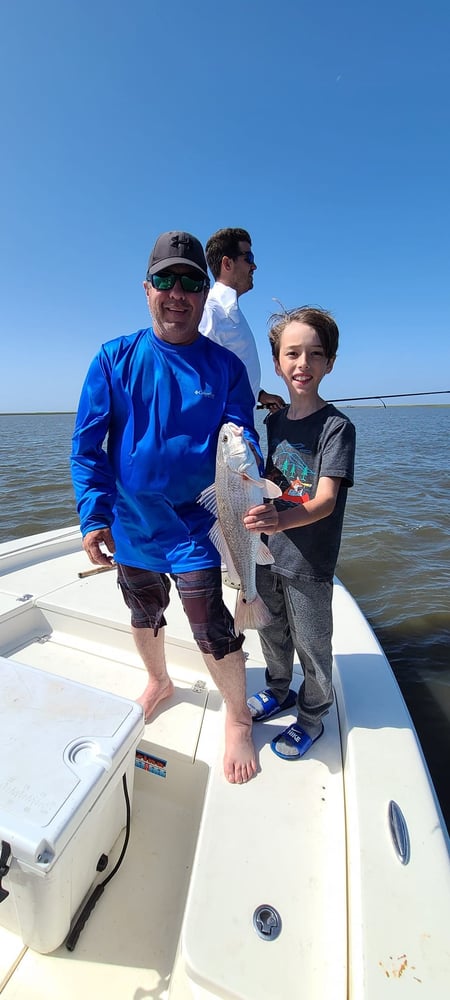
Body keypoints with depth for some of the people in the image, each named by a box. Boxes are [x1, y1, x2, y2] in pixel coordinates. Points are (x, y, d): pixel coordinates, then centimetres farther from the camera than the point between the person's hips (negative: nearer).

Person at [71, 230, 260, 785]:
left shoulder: (225, 366, -3)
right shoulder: (115, 358, -2)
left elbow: (245, 439, -2)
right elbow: (87, 442, -2)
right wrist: (93, 515, -9)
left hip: (193, 525, -2)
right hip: (130, 524, 3)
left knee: (212, 629, -1)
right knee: (144, 614, 22)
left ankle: (237, 718, 30)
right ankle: (158, 681, 53)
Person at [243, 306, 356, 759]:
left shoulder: (336, 426, -15)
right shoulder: (273, 420, 4)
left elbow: (325, 501, -26)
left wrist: (281, 520, -44)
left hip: (309, 562, -5)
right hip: (268, 551, 6)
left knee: (311, 645, 13)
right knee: (272, 630, 23)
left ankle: (312, 717, 40)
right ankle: (278, 691, 51)